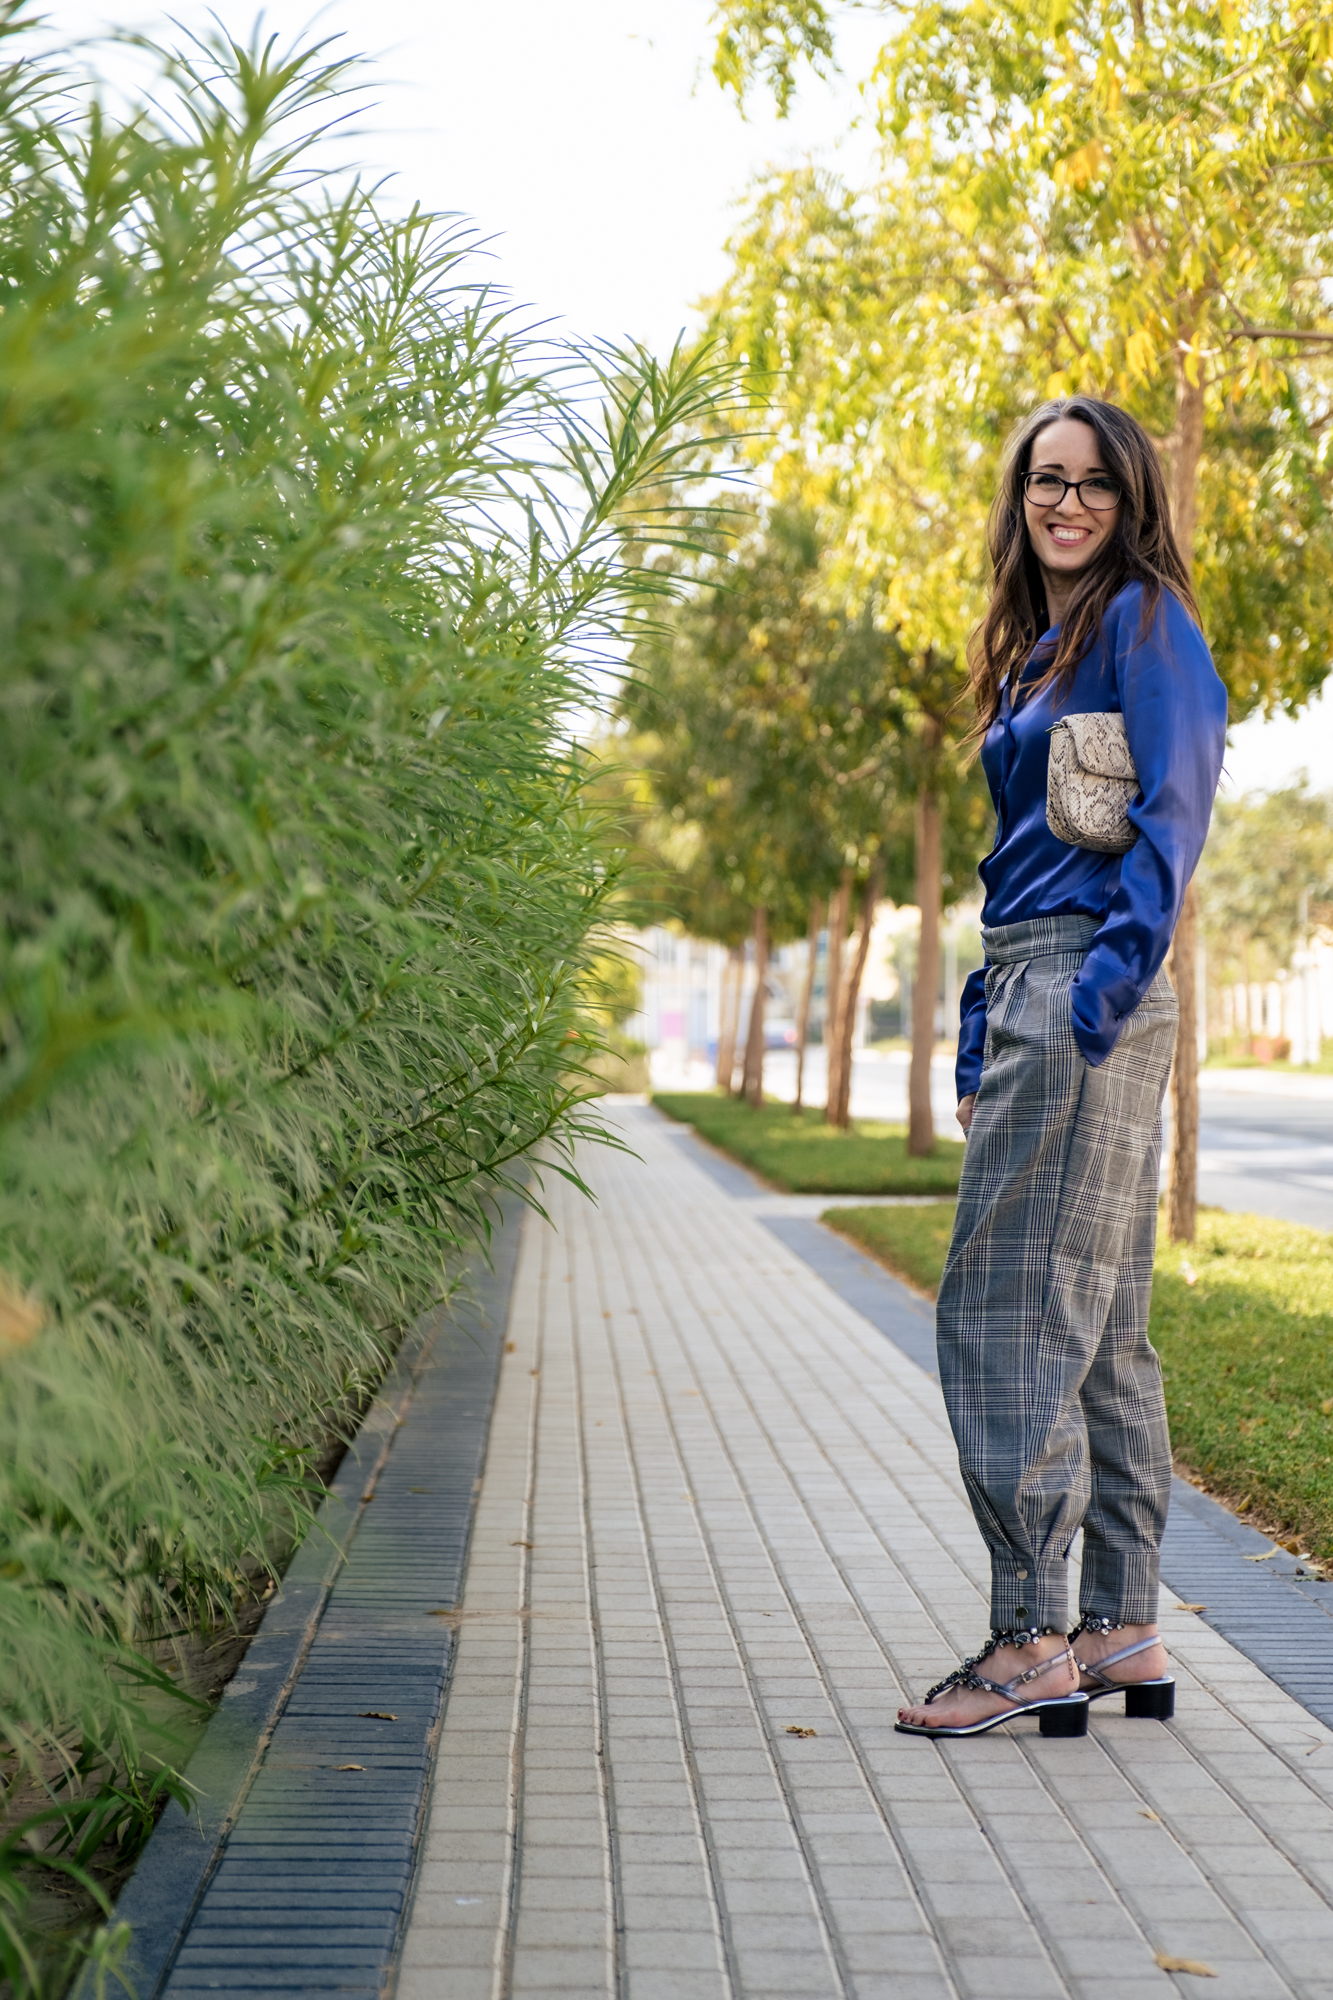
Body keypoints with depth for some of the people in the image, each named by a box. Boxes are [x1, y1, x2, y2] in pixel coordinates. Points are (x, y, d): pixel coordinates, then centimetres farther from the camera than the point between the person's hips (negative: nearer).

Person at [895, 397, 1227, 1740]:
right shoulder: (1030, 653, 23)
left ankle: (1032, 1640, -6)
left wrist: (1111, 978, -21)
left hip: (1089, 992, -9)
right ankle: (1123, 1632, 14)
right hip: (1026, 992, 9)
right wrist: (980, 1037, 19)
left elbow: (1175, 804, -13)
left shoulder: (1142, 619, -3)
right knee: (1096, 1324, 9)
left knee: (1007, 1307, -11)